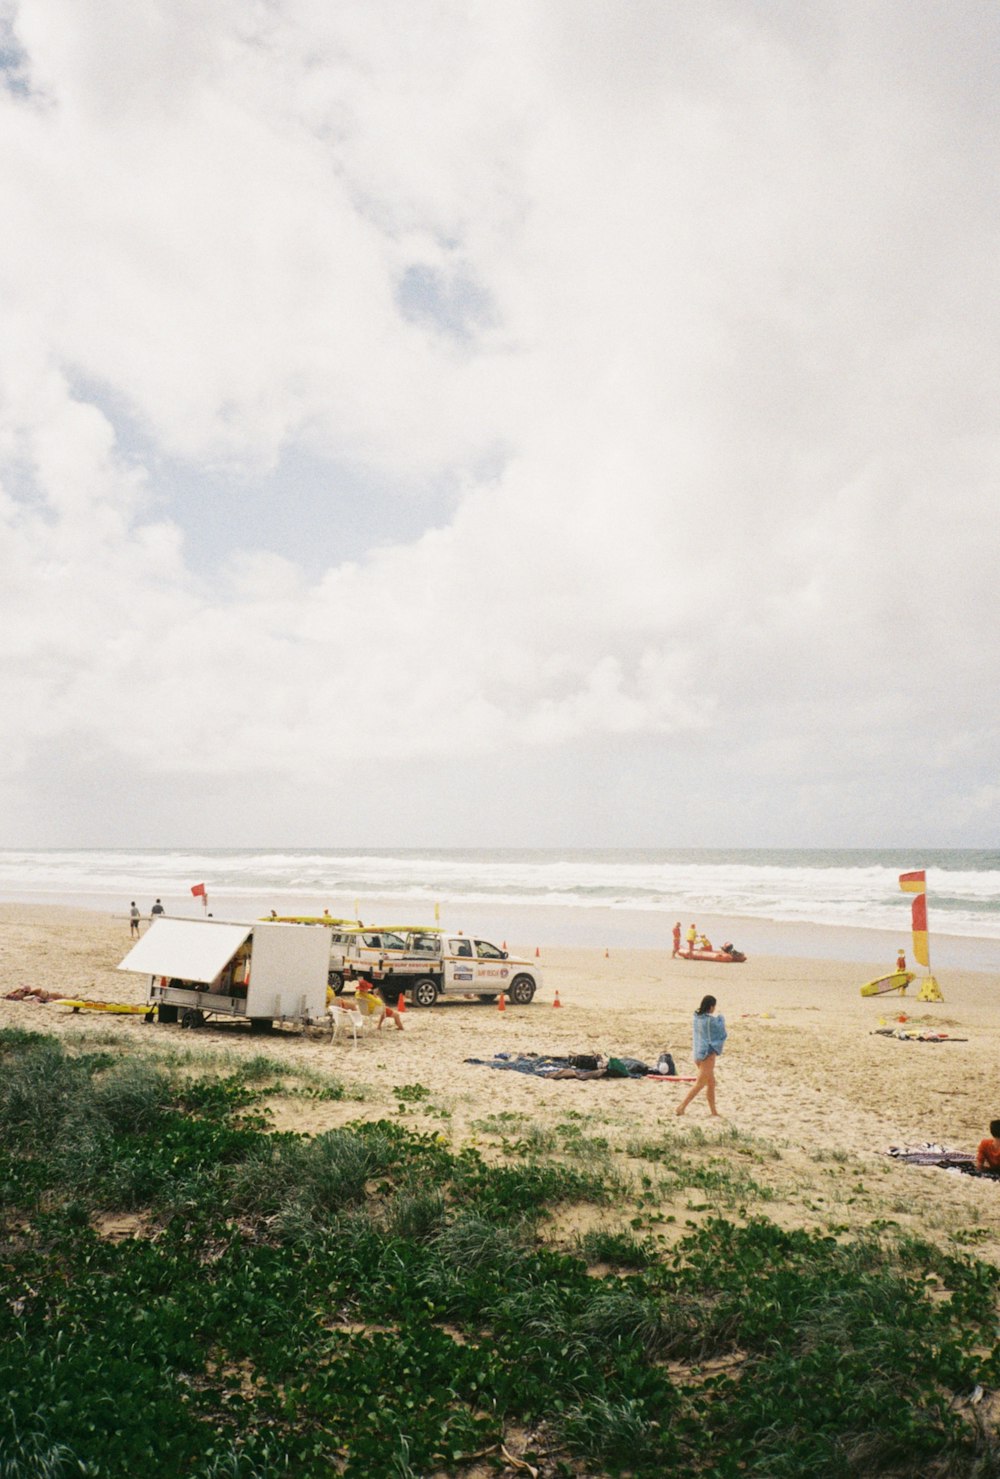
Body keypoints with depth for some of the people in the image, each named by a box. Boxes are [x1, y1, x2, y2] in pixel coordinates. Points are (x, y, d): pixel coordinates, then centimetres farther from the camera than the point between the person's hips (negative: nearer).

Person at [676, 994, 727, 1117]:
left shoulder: (696, 1018, 4)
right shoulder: (711, 1020, -17)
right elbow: (721, 1035, -4)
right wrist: (721, 1020, 12)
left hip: (696, 1053, 8)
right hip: (708, 1053, -8)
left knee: (711, 1083, 17)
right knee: (699, 1085, -3)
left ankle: (713, 1111, 22)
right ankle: (681, 1107, -8)